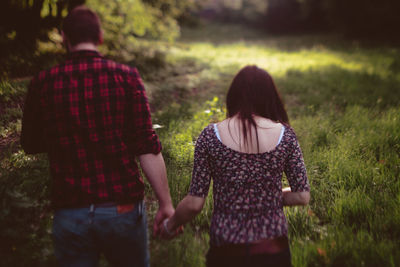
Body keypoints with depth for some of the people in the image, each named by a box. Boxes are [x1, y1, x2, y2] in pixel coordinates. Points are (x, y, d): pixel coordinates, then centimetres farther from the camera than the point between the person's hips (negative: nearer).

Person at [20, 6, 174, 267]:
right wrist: (166, 204, -4)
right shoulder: (126, 77, -8)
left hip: (69, 213, 1)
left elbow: (31, 144, 10)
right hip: (123, 207, 0)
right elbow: (148, 148, -11)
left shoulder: (43, 84, -3)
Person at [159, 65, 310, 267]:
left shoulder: (210, 136, -10)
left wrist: (170, 226, 9)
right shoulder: (285, 135, -7)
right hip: (273, 249, 1)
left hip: (226, 250, 0)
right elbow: (303, 196, -4)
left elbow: (194, 203, -9)